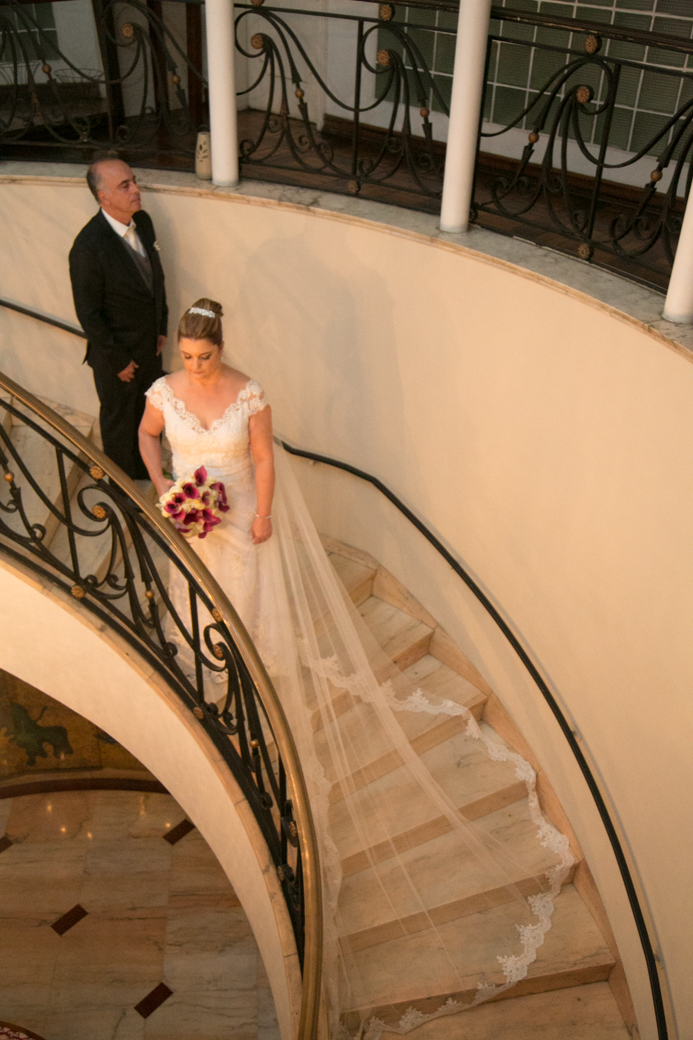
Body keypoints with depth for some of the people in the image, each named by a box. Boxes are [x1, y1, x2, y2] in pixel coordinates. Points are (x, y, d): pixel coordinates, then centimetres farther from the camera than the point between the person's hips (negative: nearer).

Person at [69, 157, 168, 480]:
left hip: (150, 345, 6)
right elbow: (88, 313, -21)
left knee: (145, 412, 25)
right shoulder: (88, 247, -29)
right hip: (116, 352, -6)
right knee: (119, 419, 16)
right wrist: (118, 360, -15)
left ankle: (145, 467, 50)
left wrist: (162, 328, 8)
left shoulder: (143, 221, -6)